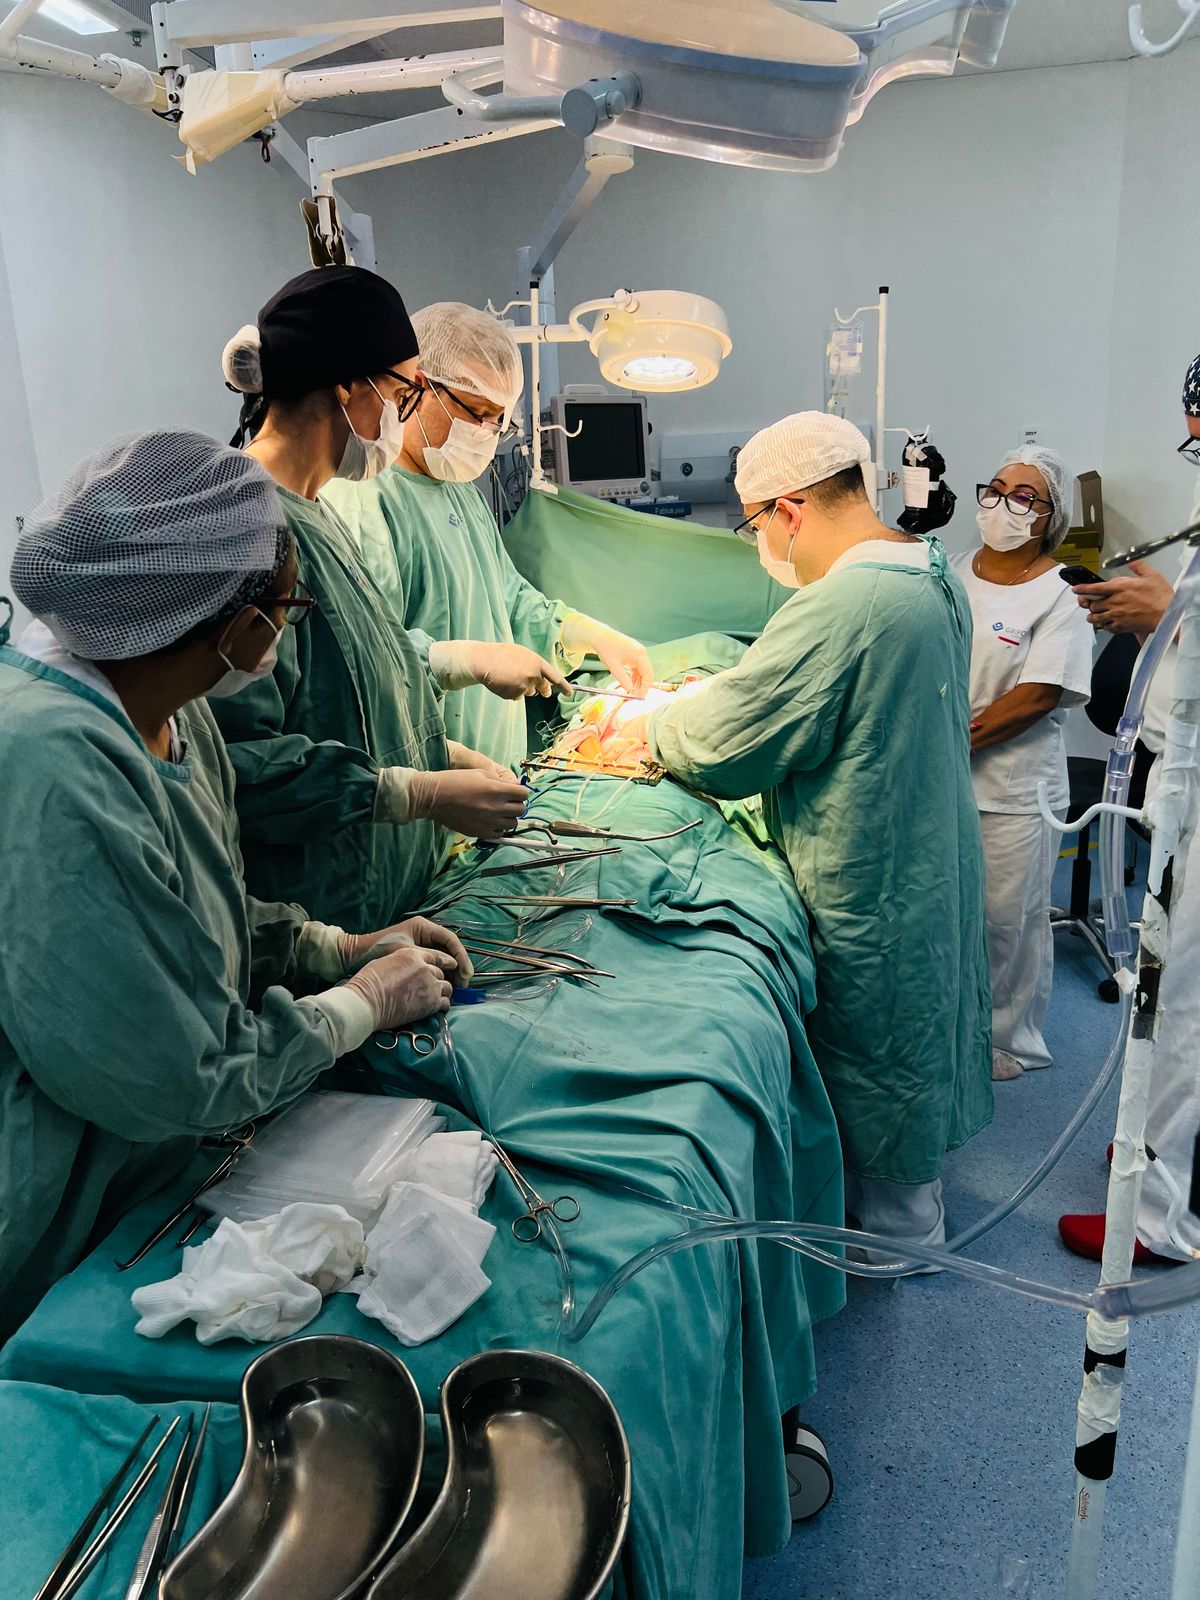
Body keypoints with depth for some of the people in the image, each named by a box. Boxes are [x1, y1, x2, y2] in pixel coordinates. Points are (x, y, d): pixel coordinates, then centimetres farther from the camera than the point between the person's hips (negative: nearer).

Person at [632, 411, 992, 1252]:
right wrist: (717, 692, 5)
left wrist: (651, 724, -4)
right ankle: (915, 1192, 45)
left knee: (877, 1063, 12)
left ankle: (898, 1224, 33)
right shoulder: (933, 573, 1)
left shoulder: (838, 608, -30)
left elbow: (721, 748, -24)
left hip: (872, 889, -9)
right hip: (932, 859, 9)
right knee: (911, 1037, 25)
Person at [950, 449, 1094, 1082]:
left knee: (1008, 919, 7)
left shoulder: (1059, 598, -7)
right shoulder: (953, 572, 8)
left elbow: (1037, 697, -14)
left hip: (1011, 789, -4)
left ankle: (1008, 1038, 27)